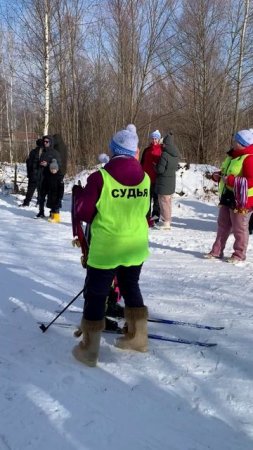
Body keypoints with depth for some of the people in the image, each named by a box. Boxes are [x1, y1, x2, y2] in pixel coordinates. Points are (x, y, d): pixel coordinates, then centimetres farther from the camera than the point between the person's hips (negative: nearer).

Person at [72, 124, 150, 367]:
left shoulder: (100, 178, -18)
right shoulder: (144, 178, -4)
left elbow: (83, 213, -11)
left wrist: (80, 194, 8)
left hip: (106, 249, -4)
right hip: (136, 248, 5)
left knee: (95, 295, 10)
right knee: (131, 288, 24)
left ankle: (89, 350, 20)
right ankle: (138, 337, 37)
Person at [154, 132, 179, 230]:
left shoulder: (165, 154, -20)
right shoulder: (176, 155, 5)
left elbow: (160, 169, -19)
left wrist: (155, 166, 0)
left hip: (163, 182, -8)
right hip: (172, 181, 8)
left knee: (164, 201, 0)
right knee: (168, 201, 16)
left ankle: (166, 222, 2)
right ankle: (168, 220, 25)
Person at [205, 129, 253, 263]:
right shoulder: (232, 155, 12)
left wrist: (231, 180, -28)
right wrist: (218, 175, 4)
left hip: (241, 199, -9)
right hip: (227, 197, 10)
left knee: (239, 228, 2)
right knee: (223, 225, 15)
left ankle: (239, 255, 15)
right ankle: (217, 251, 26)